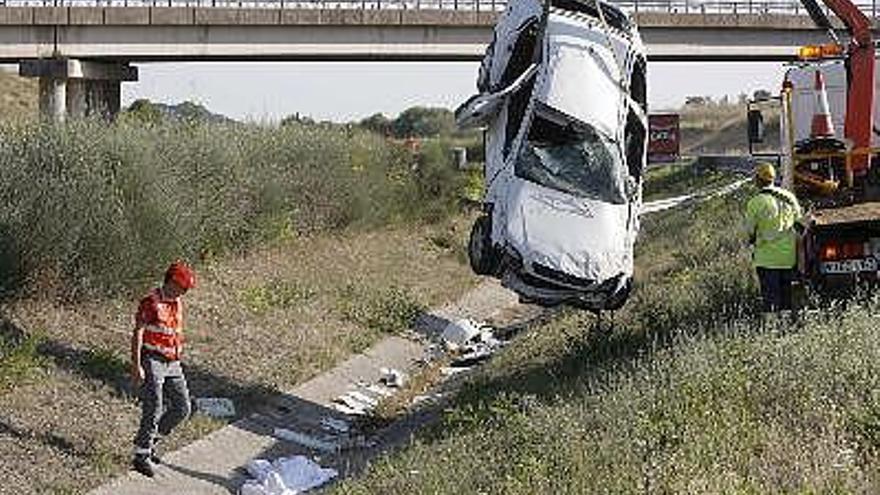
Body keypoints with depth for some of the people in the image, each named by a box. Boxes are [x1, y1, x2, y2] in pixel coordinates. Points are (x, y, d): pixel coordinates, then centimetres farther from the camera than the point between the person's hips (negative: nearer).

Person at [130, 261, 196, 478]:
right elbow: (138, 334, -14)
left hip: (172, 363, 8)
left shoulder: (177, 303, 12)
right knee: (154, 409, -10)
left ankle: (149, 442, 21)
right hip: (152, 362, -8)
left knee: (181, 408, 5)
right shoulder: (151, 302, -12)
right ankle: (141, 455, 0)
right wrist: (136, 366, -18)